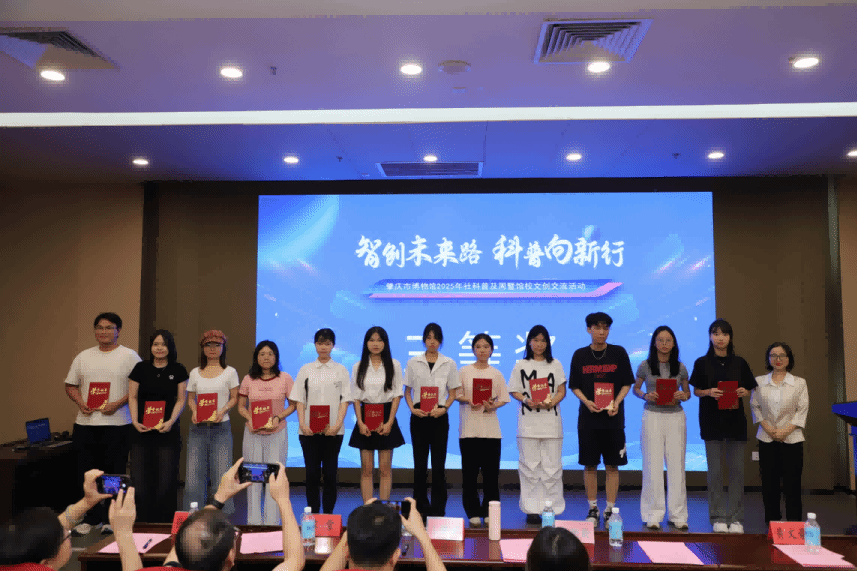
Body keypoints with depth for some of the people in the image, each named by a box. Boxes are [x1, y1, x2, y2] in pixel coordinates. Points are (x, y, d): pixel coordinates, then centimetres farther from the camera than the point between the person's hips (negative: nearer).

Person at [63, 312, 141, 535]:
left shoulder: (129, 356, -1)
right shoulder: (84, 357, 13)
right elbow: (70, 385, 16)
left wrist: (117, 404, -16)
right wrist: (80, 402, -3)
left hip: (117, 424, -4)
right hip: (85, 423, 4)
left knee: (114, 472, 2)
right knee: (86, 472, 9)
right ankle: (90, 518, 22)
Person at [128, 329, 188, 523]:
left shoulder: (178, 371, 3)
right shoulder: (140, 368, 6)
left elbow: (181, 399, 2)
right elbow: (132, 397, 7)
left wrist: (171, 421, -12)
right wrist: (135, 421, -6)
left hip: (167, 431, -1)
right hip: (142, 432, 1)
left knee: (166, 481, 0)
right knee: (139, 479, 0)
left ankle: (164, 524, 10)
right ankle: (142, 523, 12)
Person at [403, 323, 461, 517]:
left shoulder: (449, 364, 7)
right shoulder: (413, 363, 7)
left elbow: (452, 393, 7)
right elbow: (407, 391, 9)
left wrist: (444, 408, -10)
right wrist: (412, 408, -8)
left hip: (439, 416, 0)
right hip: (419, 416, 1)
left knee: (438, 463, -1)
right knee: (420, 463, 5)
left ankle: (438, 508, 7)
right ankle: (421, 506, 15)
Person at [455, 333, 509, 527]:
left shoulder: (496, 374, 8)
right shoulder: (464, 371, 5)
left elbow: (503, 399, 7)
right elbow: (457, 395, 4)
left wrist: (492, 406, -12)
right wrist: (469, 401, -14)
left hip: (491, 428, 1)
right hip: (469, 428, -1)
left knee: (491, 471, 2)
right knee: (470, 471, 0)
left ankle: (489, 512, 14)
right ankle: (473, 512, 11)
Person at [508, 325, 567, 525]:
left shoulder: (555, 364, 12)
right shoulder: (521, 365, 9)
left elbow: (562, 390, 9)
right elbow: (514, 391, 6)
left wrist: (551, 402, -11)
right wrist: (527, 400, -13)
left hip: (551, 419, 1)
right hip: (528, 420, -1)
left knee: (552, 466, 0)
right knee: (529, 465, 1)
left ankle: (551, 508, 9)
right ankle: (531, 509, 8)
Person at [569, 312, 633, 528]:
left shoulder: (619, 353, 2)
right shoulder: (580, 355, 3)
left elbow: (627, 383, 5)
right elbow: (574, 386, 7)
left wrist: (616, 403, -11)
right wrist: (586, 402, -11)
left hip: (613, 415, 0)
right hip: (588, 415, 1)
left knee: (612, 464, 3)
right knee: (590, 464, 5)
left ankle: (610, 510, 14)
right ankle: (592, 509, 17)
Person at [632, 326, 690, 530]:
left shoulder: (680, 367, 5)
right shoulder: (645, 366, 1)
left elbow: (687, 392, 14)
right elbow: (635, 388, 11)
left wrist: (682, 396, -8)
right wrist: (646, 396, -9)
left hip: (676, 416, 2)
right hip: (652, 416, -1)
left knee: (677, 465, 3)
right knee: (653, 466, 1)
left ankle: (678, 515, 15)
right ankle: (653, 515, 11)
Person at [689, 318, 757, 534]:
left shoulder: (740, 363, 6)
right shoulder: (702, 363, 2)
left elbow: (749, 390, 11)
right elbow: (696, 390, 5)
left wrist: (743, 392, -11)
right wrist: (709, 392, -14)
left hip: (735, 419, 1)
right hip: (712, 421, -1)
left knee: (737, 469, 2)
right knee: (715, 470, 1)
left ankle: (736, 518, 11)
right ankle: (718, 518, 10)